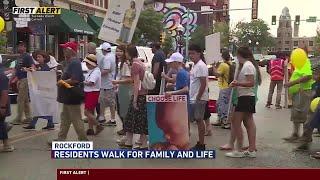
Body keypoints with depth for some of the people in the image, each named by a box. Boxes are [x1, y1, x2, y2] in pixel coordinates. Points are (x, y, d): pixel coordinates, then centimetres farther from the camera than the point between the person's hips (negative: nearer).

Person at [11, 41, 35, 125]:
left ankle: (18, 119, -3)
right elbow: (17, 70, 25)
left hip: (25, 80, -10)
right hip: (21, 80, 10)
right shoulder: (20, 57, 20)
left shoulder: (27, 56, -9)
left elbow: (33, 66, -23)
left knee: (20, 100, -8)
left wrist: (28, 69, -44)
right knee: (25, 100, 12)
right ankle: (28, 118, 17)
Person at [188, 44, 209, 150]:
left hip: (199, 99, -9)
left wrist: (198, 98, -19)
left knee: (199, 120, -4)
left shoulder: (201, 66, -14)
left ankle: (201, 145, 3)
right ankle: (200, 144, 19)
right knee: (198, 120, 12)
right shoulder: (195, 66, 16)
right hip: (193, 98, 9)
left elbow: (203, 84, -19)